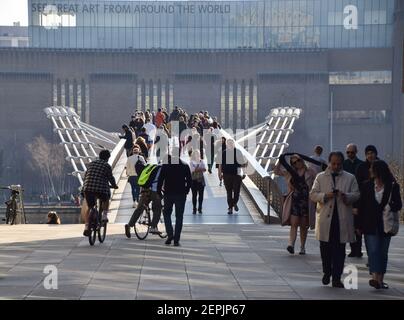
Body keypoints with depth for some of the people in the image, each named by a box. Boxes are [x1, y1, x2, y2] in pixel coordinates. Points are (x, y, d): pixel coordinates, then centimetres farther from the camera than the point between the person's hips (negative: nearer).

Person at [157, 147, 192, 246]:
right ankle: (176, 240, 1)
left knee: (167, 214, 16)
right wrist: (186, 191, 11)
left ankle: (170, 234, -2)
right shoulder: (185, 166, 0)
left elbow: (160, 180, -4)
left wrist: (158, 192, 5)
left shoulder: (165, 166, -2)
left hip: (168, 194, 0)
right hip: (181, 195, 0)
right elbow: (189, 181, 0)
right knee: (179, 217, 5)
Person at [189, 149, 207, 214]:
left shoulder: (202, 161, 8)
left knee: (201, 194, 3)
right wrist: (200, 169, -9)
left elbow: (204, 169, -5)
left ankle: (200, 208, 13)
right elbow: (193, 170, -13)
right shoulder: (191, 162, -1)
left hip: (201, 180, 3)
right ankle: (194, 209, 6)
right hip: (194, 180, -3)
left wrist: (197, 169, -16)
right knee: (194, 195, 0)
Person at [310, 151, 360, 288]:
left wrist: (346, 196, -17)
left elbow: (356, 195, 4)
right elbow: (312, 194, 5)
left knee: (339, 250, -1)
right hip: (325, 218, 1)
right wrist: (325, 196, -14)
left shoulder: (350, 178, 10)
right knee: (325, 248, 6)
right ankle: (327, 273, 26)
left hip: (342, 219, 0)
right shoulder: (320, 177, 10)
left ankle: (336, 278, 2)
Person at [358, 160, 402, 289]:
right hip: (371, 225, 0)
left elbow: (398, 205, 0)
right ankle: (375, 278, -20)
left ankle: (380, 280, 15)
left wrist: (390, 207, -23)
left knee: (383, 252, 7)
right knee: (373, 251, -11)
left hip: (385, 224, 0)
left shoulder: (393, 186, 0)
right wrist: (360, 225, 2)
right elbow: (361, 206, 5)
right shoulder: (366, 186, 5)